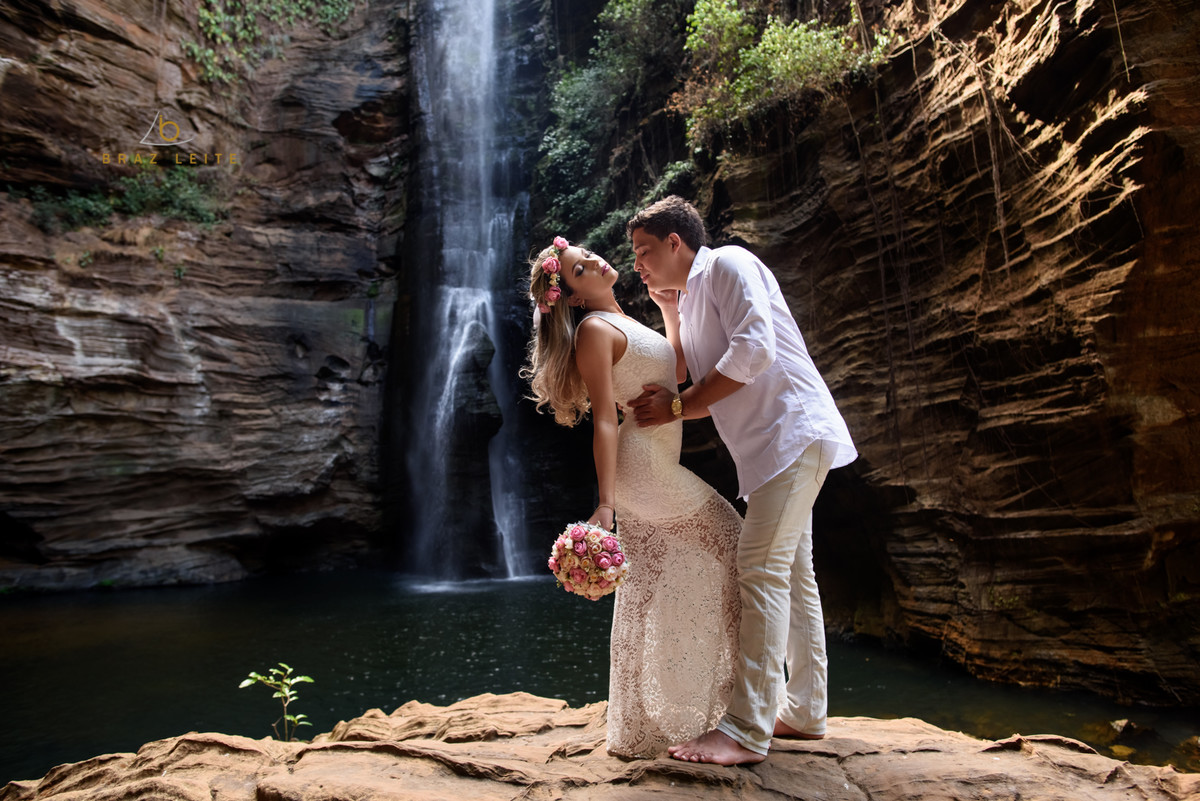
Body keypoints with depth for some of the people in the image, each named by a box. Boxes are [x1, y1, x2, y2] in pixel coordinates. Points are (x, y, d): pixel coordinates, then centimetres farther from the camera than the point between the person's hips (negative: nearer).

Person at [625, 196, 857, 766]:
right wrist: (668, 311, 14)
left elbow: (755, 348, -20)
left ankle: (747, 731, -12)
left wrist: (679, 405, -18)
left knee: (761, 569, -15)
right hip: (772, 446, 10)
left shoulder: (727, 264, -6)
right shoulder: (690, 300, 21)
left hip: (794, 430, -10)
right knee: (791, 574, 12)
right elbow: (698, 384, 14)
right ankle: (804, 710, 23)